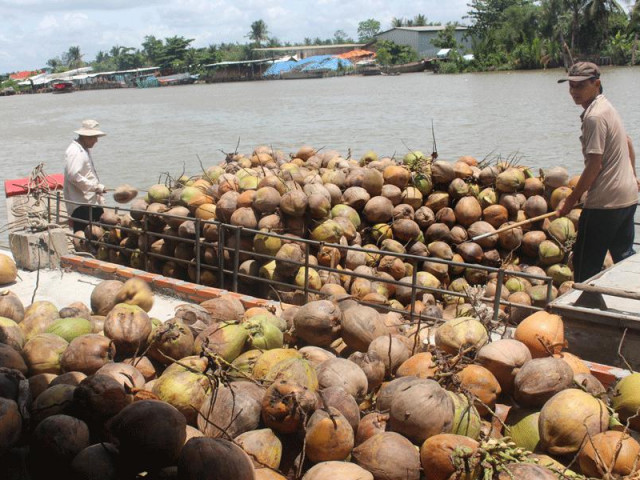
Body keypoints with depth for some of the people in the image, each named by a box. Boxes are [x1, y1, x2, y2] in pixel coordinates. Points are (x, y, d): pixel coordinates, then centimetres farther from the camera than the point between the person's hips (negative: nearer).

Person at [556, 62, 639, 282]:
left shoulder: (594, 117, -18)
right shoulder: (607, 107, 13)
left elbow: (594, 166, -21)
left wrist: (571, 200, -14)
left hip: (605, 201, -10)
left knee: (586, 262, -1)